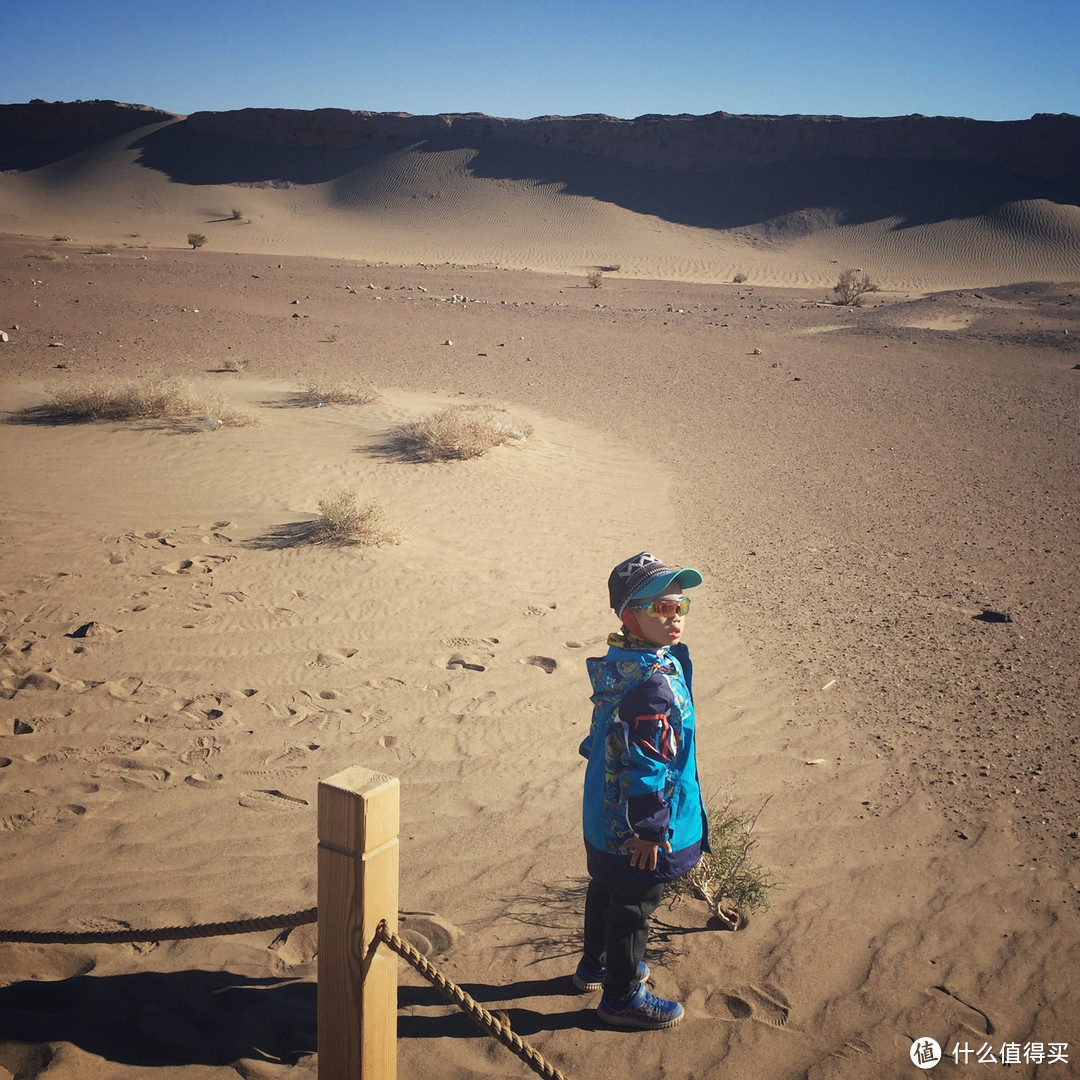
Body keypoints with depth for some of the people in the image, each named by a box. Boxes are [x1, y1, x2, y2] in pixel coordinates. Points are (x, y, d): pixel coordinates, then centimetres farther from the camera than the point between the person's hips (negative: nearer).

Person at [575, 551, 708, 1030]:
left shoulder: (615, 663, 2)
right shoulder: (656, 681, -29)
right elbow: (647, 760, -28)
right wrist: (650, 829, -21)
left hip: (603, 815, 10)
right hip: (635, 828, -10)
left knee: (605, 889, 27)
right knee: (632, 906, 9)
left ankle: (595, 963, 47)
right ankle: (622, 995, 26)